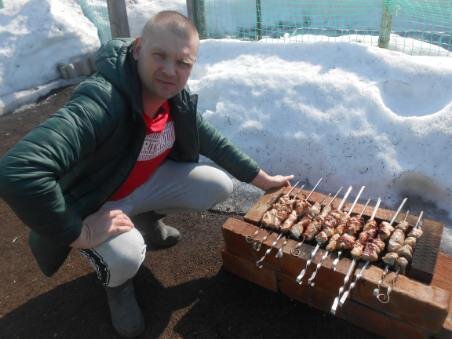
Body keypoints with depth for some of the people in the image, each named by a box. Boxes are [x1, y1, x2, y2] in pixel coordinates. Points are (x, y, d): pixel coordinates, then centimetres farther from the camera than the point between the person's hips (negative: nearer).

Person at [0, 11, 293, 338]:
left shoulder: (177, 98, -13)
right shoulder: (102, 103, -38)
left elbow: (213, 142, 3)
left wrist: (263, 179, 6)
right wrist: (78, 233, -35)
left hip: (145, 183, 7)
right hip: (93, 202, -6)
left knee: (219, 187, -4)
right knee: (126, 256, -35)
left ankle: (147, 220, 22)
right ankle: (117, 284, 7)